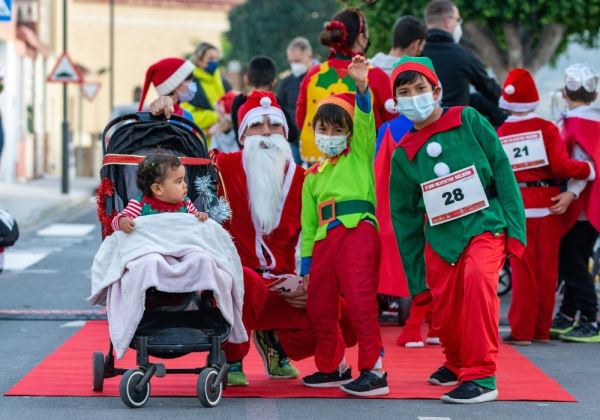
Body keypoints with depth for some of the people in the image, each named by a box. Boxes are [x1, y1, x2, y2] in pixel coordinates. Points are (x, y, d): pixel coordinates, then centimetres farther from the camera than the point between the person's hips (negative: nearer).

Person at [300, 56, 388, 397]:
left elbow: (365, 120, -6)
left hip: (358, 231, -6)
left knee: (361, 299, -16)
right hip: (324, 240, 6)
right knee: (319, 306, 11)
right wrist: (307, 263, 17)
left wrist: (361, 86, -23)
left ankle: (373, 370, -15)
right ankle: (332, 366, 28)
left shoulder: (360, 155, 11)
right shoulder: (313, 176, 24)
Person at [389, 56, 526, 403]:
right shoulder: (404, 154, 5)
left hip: (485, 226, -3)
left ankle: (481, 377, -25)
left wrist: (514, 228, -9)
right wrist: (418, 278, 9)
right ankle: (458, 363, 38)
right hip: (439, 240, 4)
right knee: (445, 314, 2)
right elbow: (405, 219, 11)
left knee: (478, 277, -30)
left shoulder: (469, 121, -2)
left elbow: (502, 171, -3)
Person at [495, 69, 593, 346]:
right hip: (548, 206, 0)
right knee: (547, 270, 9)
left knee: (523, 271, 4)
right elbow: (561, 165, -12)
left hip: (517, 207, 0)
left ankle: (522, 331, 2)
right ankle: (542, 330, 14)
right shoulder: (546, 128, -6)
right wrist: (588, 170, 2)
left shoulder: (499, 134, -2)